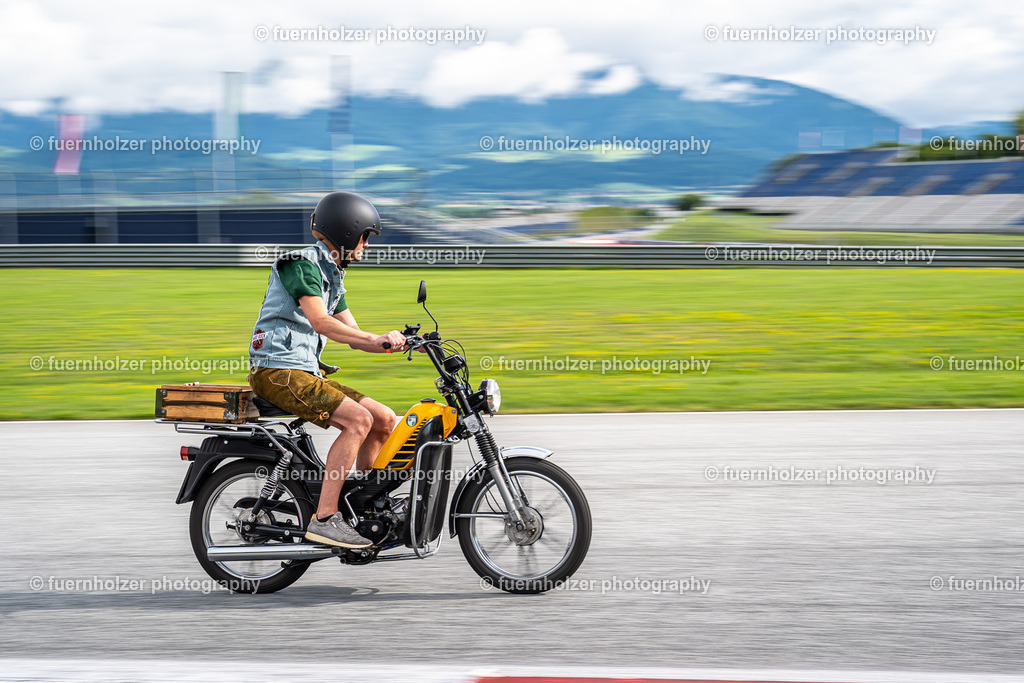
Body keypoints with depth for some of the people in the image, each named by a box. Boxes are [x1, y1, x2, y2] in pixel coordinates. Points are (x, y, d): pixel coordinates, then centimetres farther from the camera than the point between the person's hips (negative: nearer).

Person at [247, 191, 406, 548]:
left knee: (385, 421, 4)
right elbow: (319, 321, -25)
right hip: (277, 369, -10)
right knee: (359, 420, -25)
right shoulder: (303, 263, -11)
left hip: (306, 372, 10)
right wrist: (376, 338, -28)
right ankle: (324, 519, -28)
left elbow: (352, 334, 19)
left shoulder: (331, 274, 21)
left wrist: (401, 344, 3)